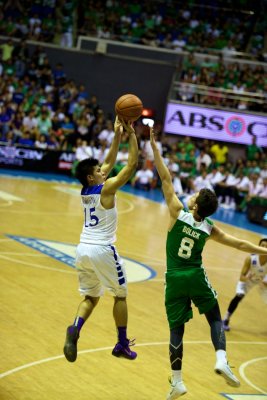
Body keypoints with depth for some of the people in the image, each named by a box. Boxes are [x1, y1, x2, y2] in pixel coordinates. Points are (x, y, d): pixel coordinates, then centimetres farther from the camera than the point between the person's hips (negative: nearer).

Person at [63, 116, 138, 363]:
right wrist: (131, 134, -6)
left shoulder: (85, 190, 9)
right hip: (102, 250, -6)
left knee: (91, 297, 15)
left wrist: (117, 135, 15)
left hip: (83, 249, 7)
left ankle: (75, 330, -14)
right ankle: (122, 344, 17)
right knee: (121, 295, 12)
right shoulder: (106, 189, -11)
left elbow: (109, 162, 18)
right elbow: (132, 164, -10)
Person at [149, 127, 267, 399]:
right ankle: (221, 360, -6)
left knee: (176, 329, 5)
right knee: (215, 318, 17)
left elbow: (166, 179, -12)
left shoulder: (178, 213, -11)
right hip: (196, 276, 1)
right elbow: (240, 244, 4)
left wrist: (154, 147, -12)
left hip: (175, 278, -1)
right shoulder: (210, 229, -4)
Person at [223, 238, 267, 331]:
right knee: (239, 296, -23)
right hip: (248, 279, -2)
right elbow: (241, 277, -30)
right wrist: (247, 278, -51)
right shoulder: (250, 258, -36)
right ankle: (226, 320, -9)